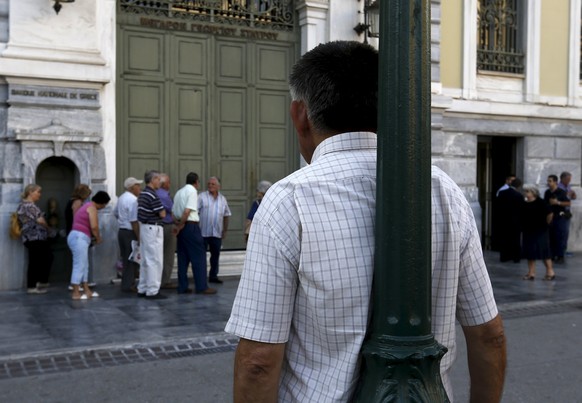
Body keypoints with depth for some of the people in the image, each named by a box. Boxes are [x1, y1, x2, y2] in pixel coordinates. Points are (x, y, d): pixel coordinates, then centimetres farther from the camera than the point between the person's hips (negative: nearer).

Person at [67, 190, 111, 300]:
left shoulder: (86, 206, 23)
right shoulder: (92, 208, -7)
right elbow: (94, 226, -17)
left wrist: (93, 238, 12)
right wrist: (98, 238, -2)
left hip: (77, 237, 10)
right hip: (79, 238, -10)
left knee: (84, 266, 13)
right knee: (79, 266, -7)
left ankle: (87, 291, 17)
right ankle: (76, 293, -4)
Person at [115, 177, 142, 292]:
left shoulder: (121, 198, 11)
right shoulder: (133, 200, -19)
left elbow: (116, 213, 25)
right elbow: (134, 221, -23)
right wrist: (138, 237, -20)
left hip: (121, 230, 9)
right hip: (130, 232, -9)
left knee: (125, 259, 15)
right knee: (132, 259, -1)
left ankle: (125, 284, 21)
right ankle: (129, 285, 2)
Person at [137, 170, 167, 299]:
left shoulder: (142, 194, 12)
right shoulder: (153, 195, -17)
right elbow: (162, 214, -15)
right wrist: (162, 210, 4)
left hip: (144, 227, 10)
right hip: (153, 229, -10)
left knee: (145, 260, 15)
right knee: (155, 261, -5)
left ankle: (142, 289, 20)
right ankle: (153, 291, -2)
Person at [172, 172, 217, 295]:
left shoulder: (179, 192, 17)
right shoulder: (192, 191, -8)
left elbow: (173, 212, 15)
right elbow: (187, 211, -19)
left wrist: (178, 224, 4)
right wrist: (181, 225, -10)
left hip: (182, 228, 8)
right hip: (191, 226, -8)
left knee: (183, 257, 10)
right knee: (198, 256, -3)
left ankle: (182, 287, 12)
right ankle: (202, 287, -3)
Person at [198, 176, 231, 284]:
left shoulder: (222, 199, 12)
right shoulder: (202, 197, -1)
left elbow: (226, 215, 16)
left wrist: (225, 230, 12)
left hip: (217, 233, 4)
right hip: (203, 232, -4)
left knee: (215, 255, 9)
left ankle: (213, 276, 19)